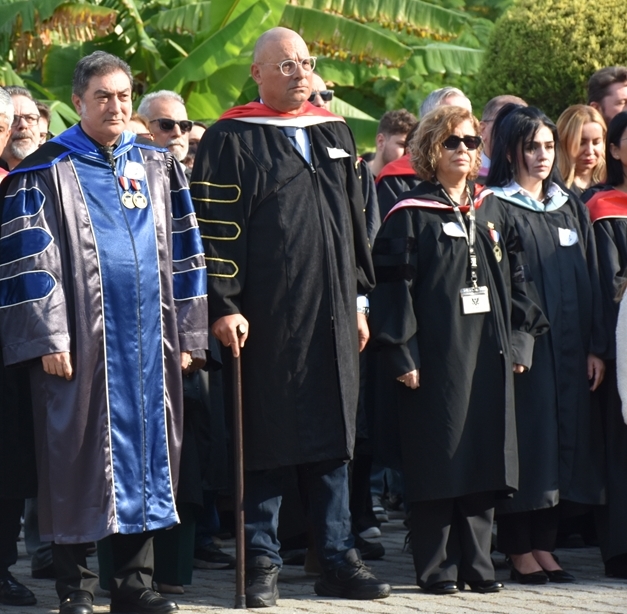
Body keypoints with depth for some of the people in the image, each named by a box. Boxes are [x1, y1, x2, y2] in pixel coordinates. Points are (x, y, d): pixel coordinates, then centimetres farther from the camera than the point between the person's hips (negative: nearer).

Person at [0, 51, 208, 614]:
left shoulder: (158, 168, 12)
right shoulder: (47, 172, -1)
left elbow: (182, 252, 13)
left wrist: (187, 333, 7)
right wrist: (49, 337, -14)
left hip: (148, 342, 4)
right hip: (81, 340, -4)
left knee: (145, 453, 5)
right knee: (80, 458, -1)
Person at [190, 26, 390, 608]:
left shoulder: (333, 134, 14)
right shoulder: (231, 141, -4)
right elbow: (215, 228, -9)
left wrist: (358, 298, 15)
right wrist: (224, 306, -17)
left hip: (331, 318, 5)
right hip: (268, 318, -5)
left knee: (331, 440, 8)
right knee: (268, 438, -1)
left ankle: (337, 558, 13)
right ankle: (261, 563, 7)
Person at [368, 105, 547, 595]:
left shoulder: (491, 213, 14)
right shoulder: (410, 216, -3)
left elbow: (515, 279, 17)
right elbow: (393, 287, -8)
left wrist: (521, 338, 8)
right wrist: (401, 353, -14)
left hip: (488, 353, 5)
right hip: (436, 353, -5)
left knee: (483, 458, 6)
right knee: (438, 460, -3)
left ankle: (476, 561, 13)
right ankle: (436, 567, 3)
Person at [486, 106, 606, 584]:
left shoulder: (571, 208, 15)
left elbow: (591, 280, 13)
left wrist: (595, 347, 5)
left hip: (569, 350, 6)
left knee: (563, 441, 6)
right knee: (527, 441, -5)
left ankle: (544, 544, 14)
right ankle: (519, 550, 3)